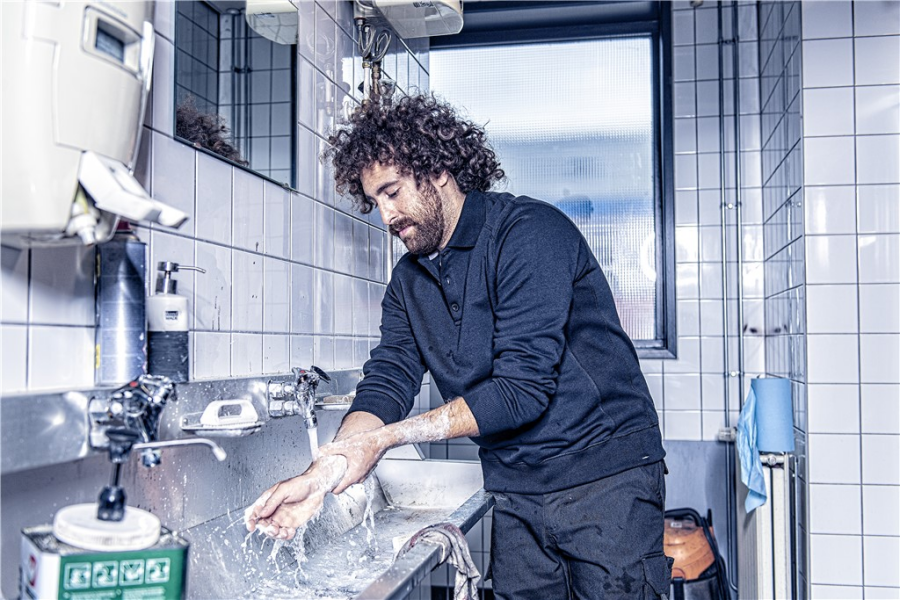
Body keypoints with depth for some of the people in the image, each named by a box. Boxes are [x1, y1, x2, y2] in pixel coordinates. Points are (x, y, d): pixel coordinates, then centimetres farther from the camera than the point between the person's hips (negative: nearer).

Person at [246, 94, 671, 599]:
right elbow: (386, 385, -1)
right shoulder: (408, 280, 8)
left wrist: (388, 437, -20)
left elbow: (522, 389, -22)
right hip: (516, 493, 6)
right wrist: (324, 472, -19)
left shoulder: (529, 231, -16)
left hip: (606, 478, -5)